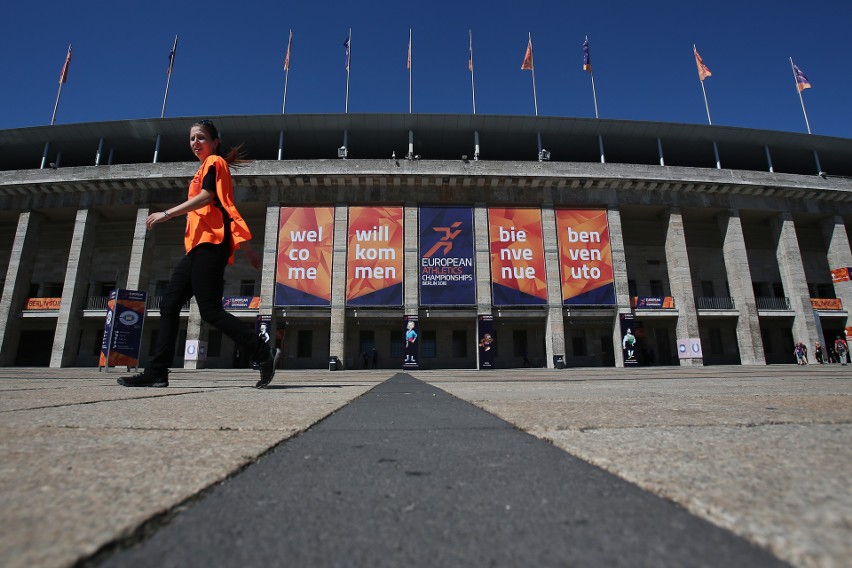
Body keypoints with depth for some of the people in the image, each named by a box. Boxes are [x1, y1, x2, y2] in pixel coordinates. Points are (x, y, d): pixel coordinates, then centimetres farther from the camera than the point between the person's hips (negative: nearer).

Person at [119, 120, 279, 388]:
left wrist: (167, 213, -15)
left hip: (210, 244, -10)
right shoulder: (208, 168, 29)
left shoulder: (214, 162, 3)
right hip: (199, 246, 10)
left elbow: (206, 197, -14)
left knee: (210, 310, -15)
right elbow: (228, 212, 25)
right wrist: (248, 250, 23)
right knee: (169, 304, 6)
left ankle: (263, 353, -11)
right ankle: (156, 372, 9)